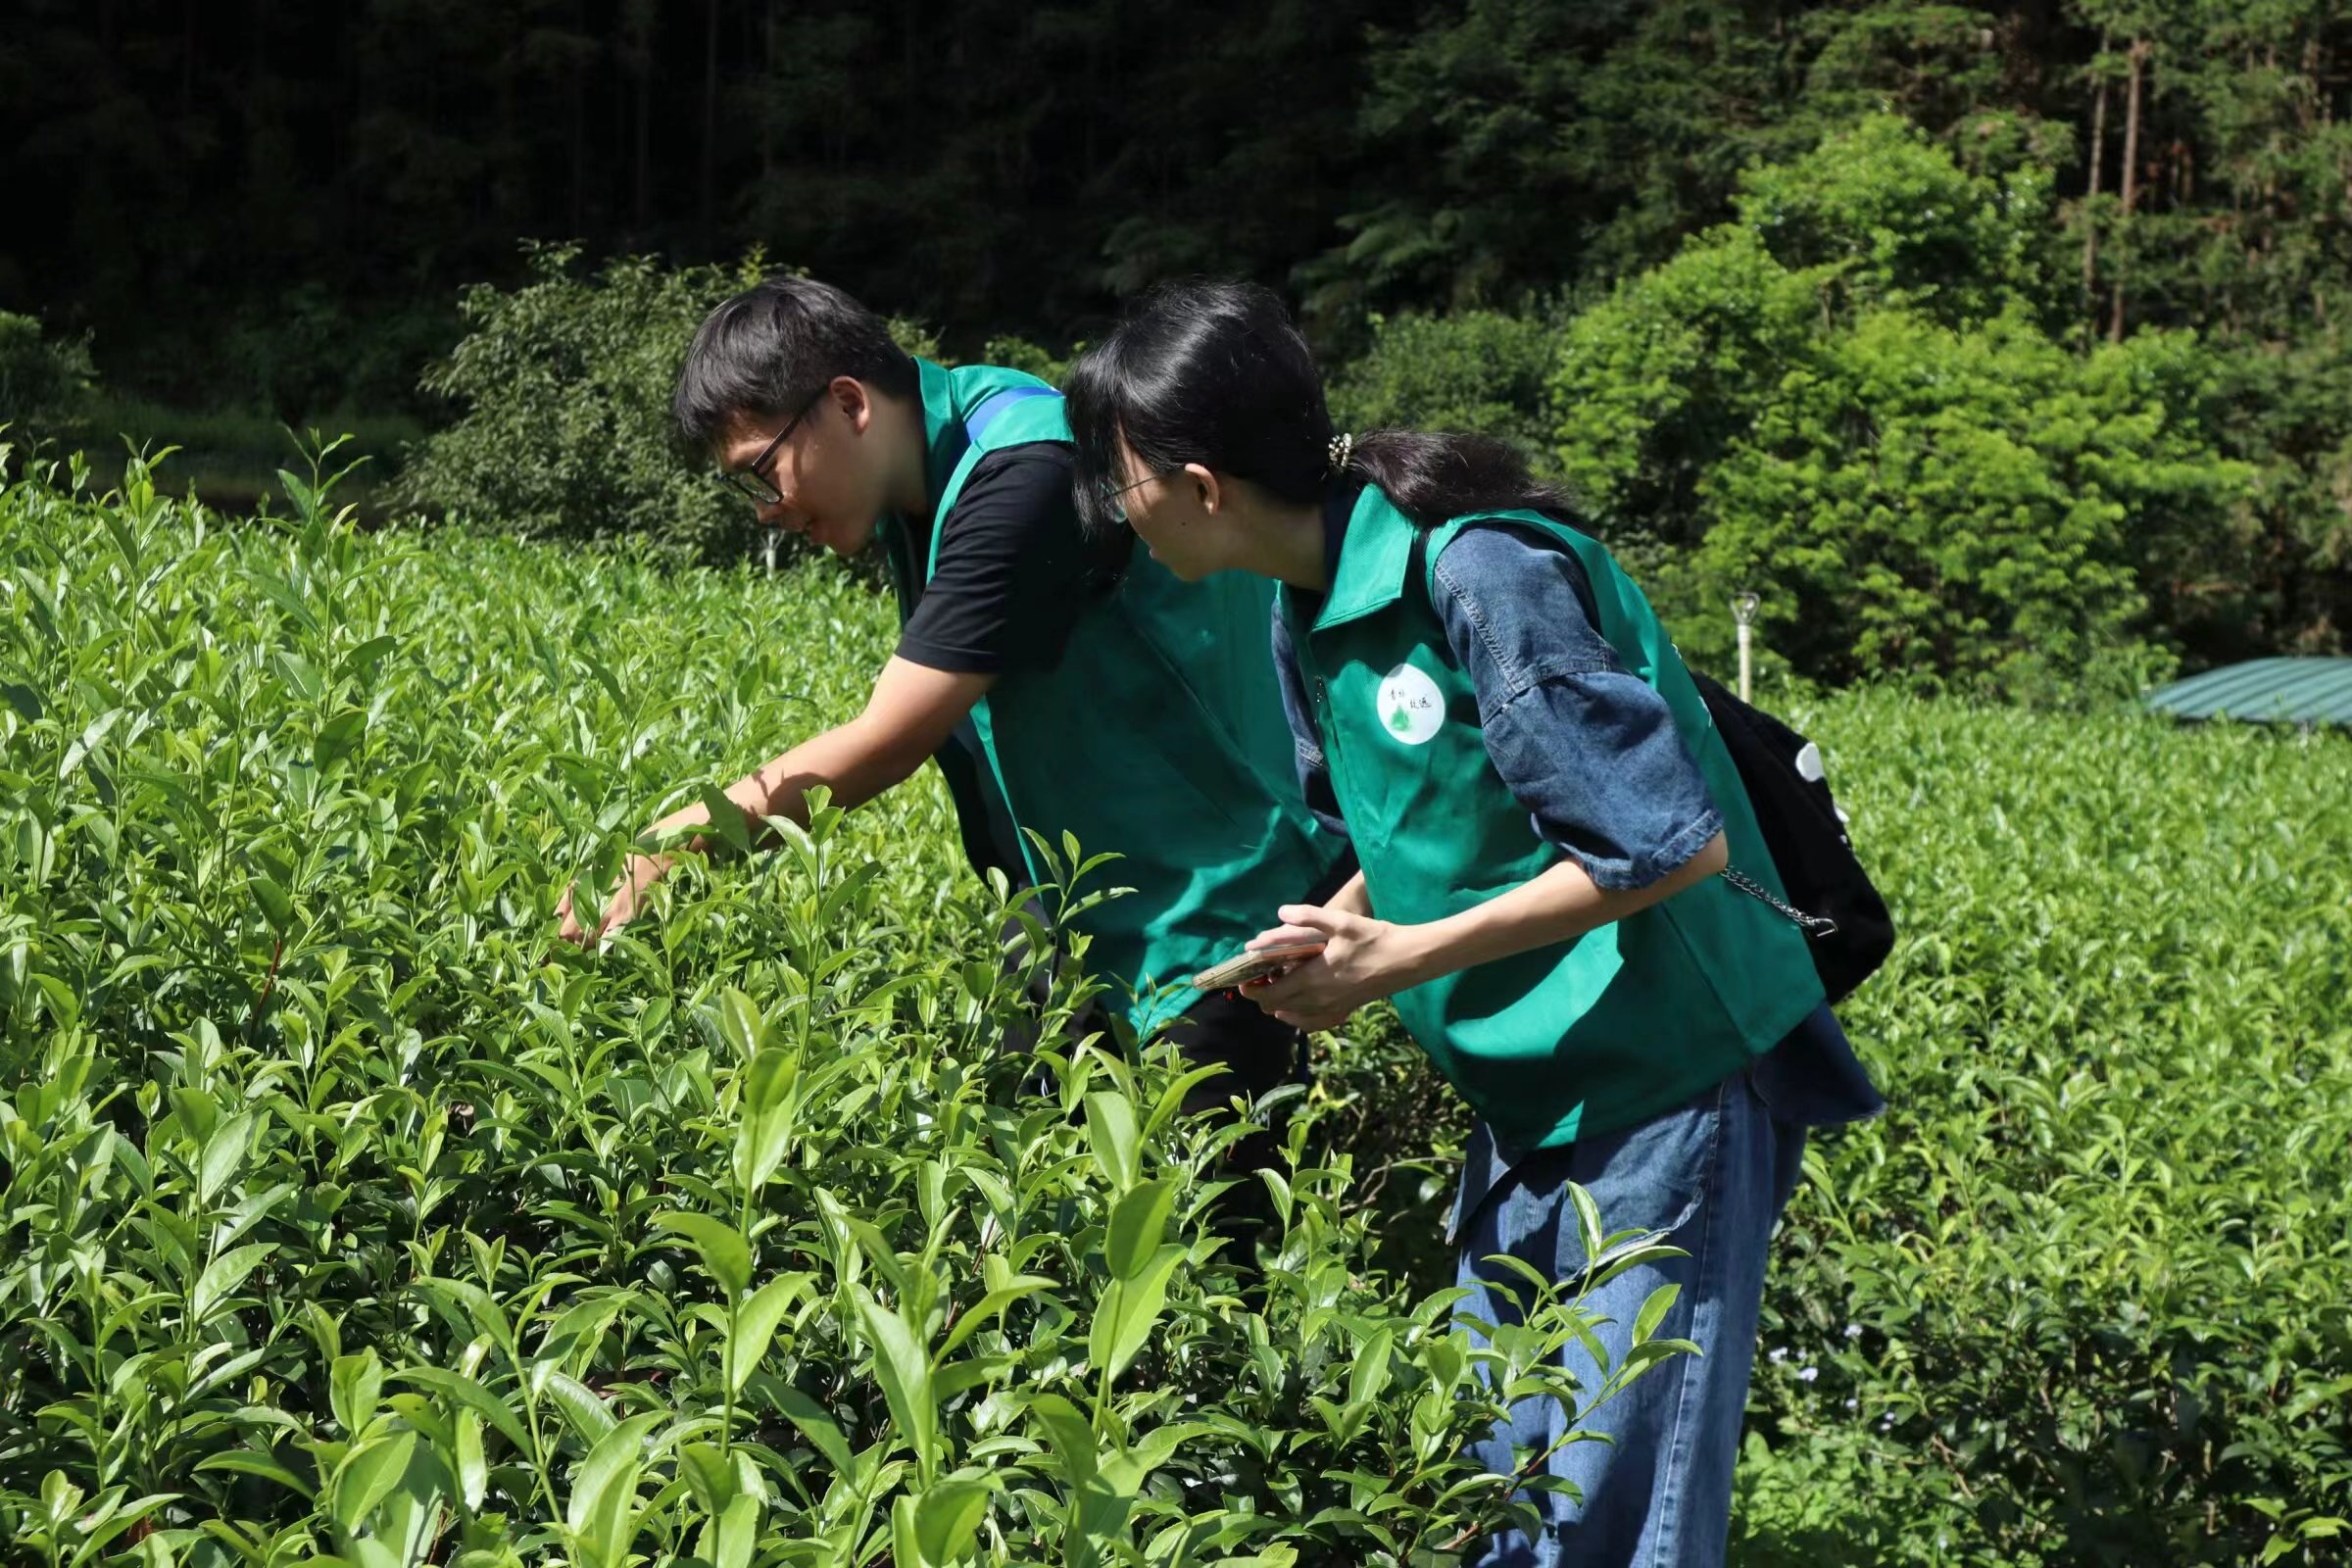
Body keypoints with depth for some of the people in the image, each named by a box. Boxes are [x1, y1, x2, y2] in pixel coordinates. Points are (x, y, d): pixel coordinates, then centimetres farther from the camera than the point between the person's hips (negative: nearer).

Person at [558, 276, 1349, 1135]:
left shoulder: (1022, 477, -23)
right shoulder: (927, 479, 6)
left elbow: (882, 746, -23)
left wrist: (663, 846, -18)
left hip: (1213, 926, -9)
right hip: (1102, 932, 9)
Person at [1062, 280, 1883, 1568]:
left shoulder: (1482, 570, -23)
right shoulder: (1310, 614, 5)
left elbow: (1674, 844, -23)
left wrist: (1405, 958, -20)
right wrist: (1324, 953, -3)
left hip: (1669, 1086, -9)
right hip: (1526, 1098, 9)